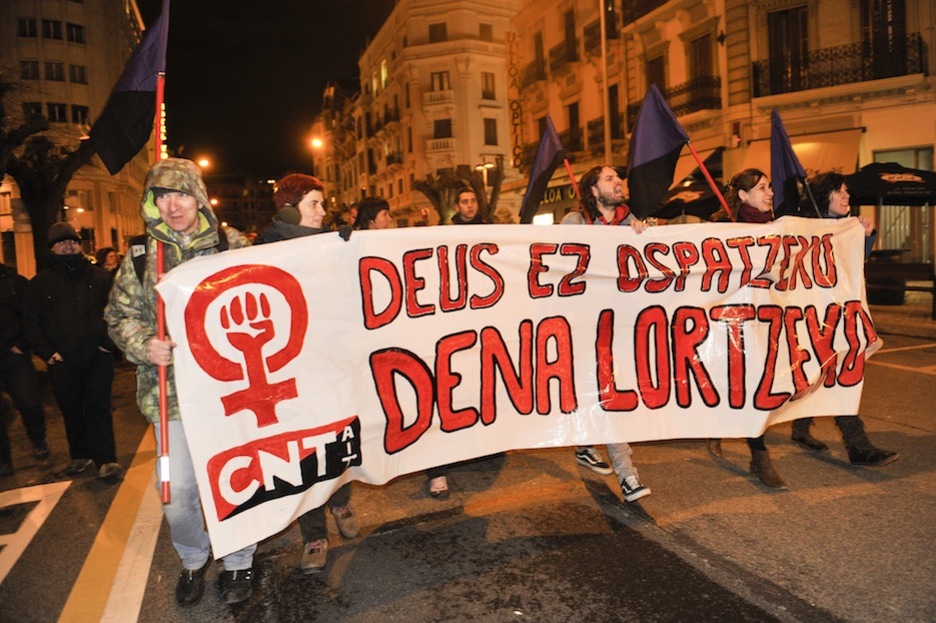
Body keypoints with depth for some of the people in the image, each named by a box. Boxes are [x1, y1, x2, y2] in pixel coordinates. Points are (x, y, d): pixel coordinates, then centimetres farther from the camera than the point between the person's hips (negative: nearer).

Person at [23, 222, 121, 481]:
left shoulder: (98, 276, 8)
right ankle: (79, 455, 27)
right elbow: (30, 322, 8)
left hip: (97, 356, -1)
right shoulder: (40, 282, 8)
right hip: (62, 361, 2)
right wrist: (47, 353, -2)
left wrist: (109, 341, -3)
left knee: (98, 408, -4)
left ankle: (106, 460, -3)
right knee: (71, 411, 11)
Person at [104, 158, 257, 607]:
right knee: (177, 488, 8)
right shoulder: (141, 254, 5)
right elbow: (120, 313, 9)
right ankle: (193, 560, 37)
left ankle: (238, 562, 34)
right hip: (169, 389, 2)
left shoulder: (233, 246, 0)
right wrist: (143, 345, -11)